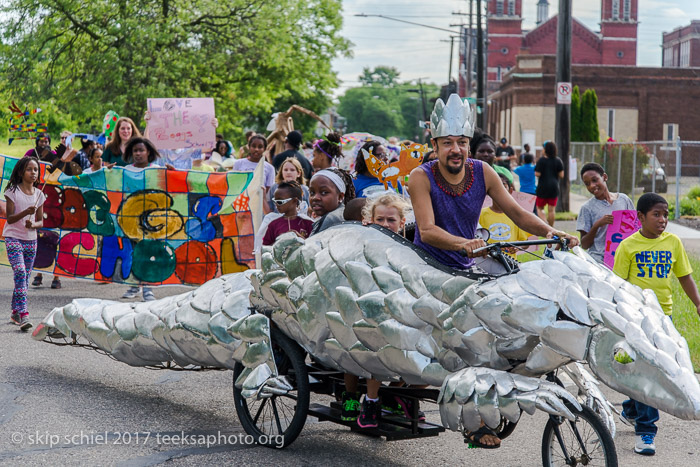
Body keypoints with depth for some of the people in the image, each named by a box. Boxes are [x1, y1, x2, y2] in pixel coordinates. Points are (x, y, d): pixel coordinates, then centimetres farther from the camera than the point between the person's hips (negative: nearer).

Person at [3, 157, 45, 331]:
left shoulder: (39, 194, 7)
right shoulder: (13, 191, -6)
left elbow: (40, 221, 9)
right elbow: (9, 218, -10)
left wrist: (33, 225, -13)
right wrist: (25, 213, -26)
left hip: (31, 240, 5)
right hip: (13, 238, -5)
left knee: (25, 277, 7)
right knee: (20, 273, -18)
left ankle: (15, 312, 20)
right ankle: (23, 315, -24)